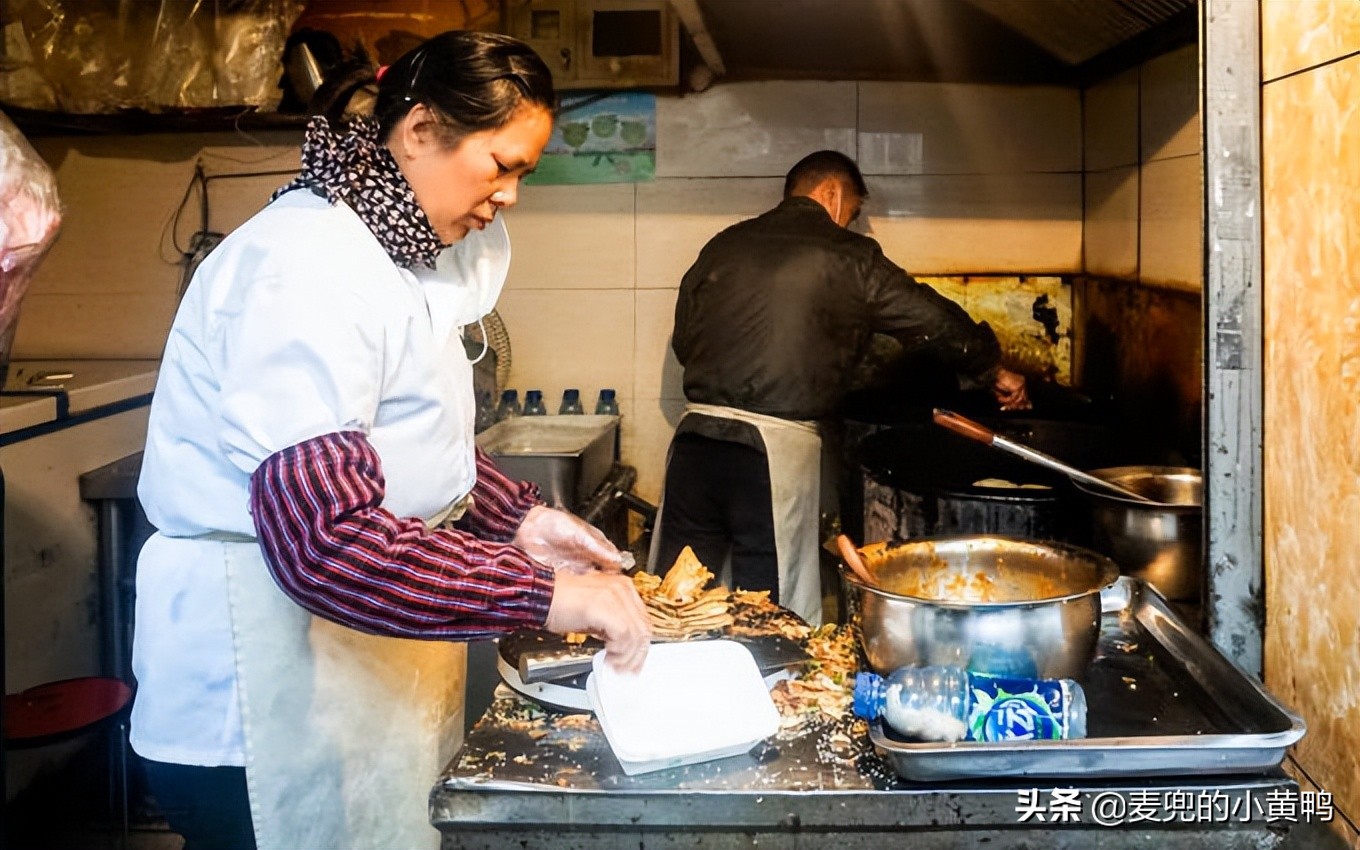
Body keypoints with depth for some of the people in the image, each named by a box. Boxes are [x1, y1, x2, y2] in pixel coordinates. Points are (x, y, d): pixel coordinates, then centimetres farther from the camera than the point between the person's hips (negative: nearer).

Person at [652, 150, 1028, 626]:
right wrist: (995, 373, 20)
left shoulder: (722, 246, 13)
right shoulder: (846, 256, 0)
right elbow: (935, 321, 4)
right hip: (777, 447, -4)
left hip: (696, 433, 5)